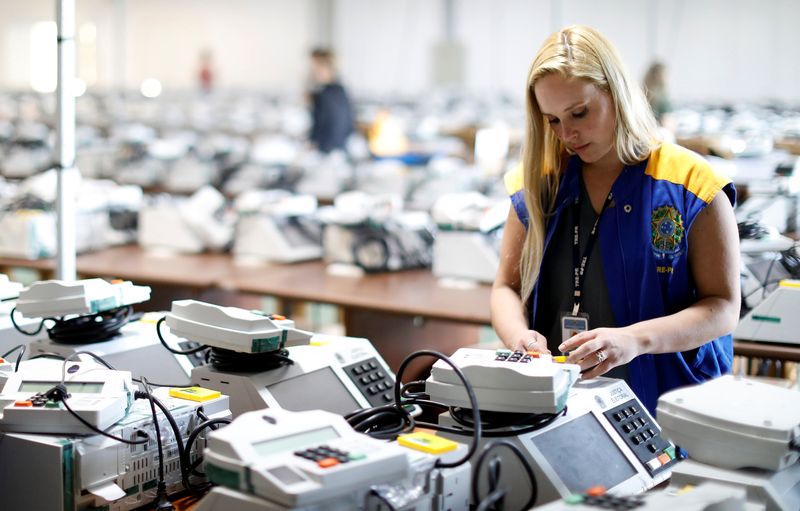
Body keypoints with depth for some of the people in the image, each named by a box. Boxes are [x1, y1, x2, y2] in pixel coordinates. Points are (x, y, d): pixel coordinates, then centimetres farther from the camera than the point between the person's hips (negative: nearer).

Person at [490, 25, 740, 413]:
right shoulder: (538, 184, 10)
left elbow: (723, 307, -3)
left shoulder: (691, 184, -1)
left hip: (664, 402, -2)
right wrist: (518, 335, -8)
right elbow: (507, 287, 15)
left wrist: (636, 340, -20)